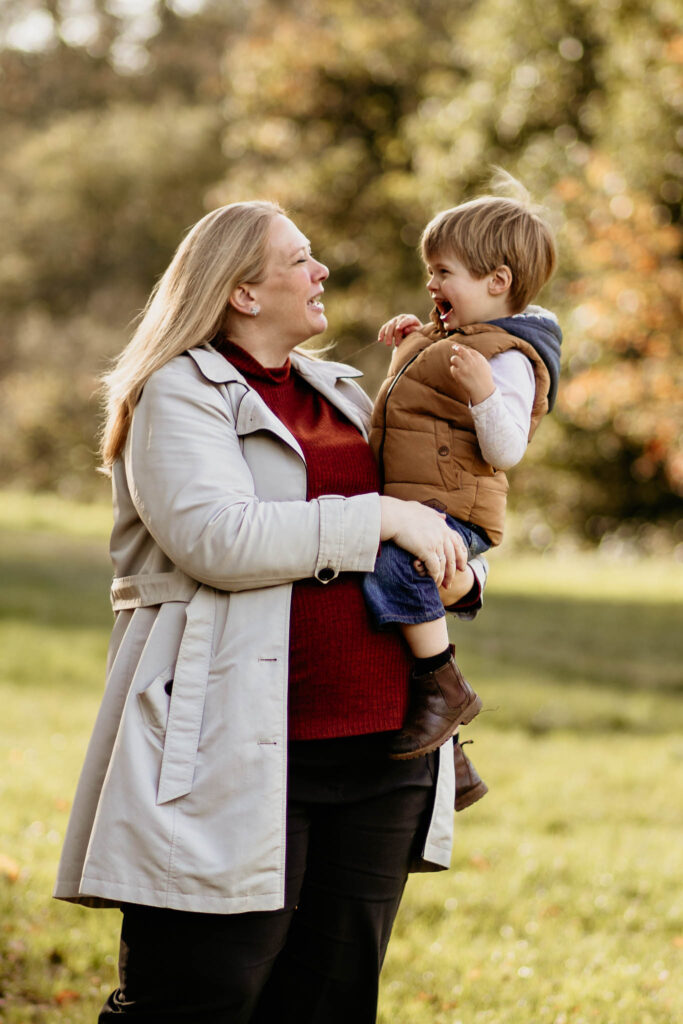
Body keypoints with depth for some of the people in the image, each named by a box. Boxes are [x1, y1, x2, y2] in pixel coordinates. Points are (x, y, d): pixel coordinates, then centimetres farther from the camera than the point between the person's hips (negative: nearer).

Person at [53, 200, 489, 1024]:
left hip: (379, 743, 7)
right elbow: (215, 537, -18)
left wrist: (456, 567, 6)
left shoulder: (340, 393, 20)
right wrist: (381, 520, -16)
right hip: (240, 753, -7)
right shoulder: (180, 393, -2)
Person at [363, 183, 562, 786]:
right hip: (410, 505, 11)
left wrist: (483, 391, -36)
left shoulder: (509, 359, -14)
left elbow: (506, 450, -22)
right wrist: (406, 348, 23)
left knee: (393, 572, -35)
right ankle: (450, 760, 24)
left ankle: (444, 687, -19)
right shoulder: (452, 336, 18)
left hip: (453, 508, -11)